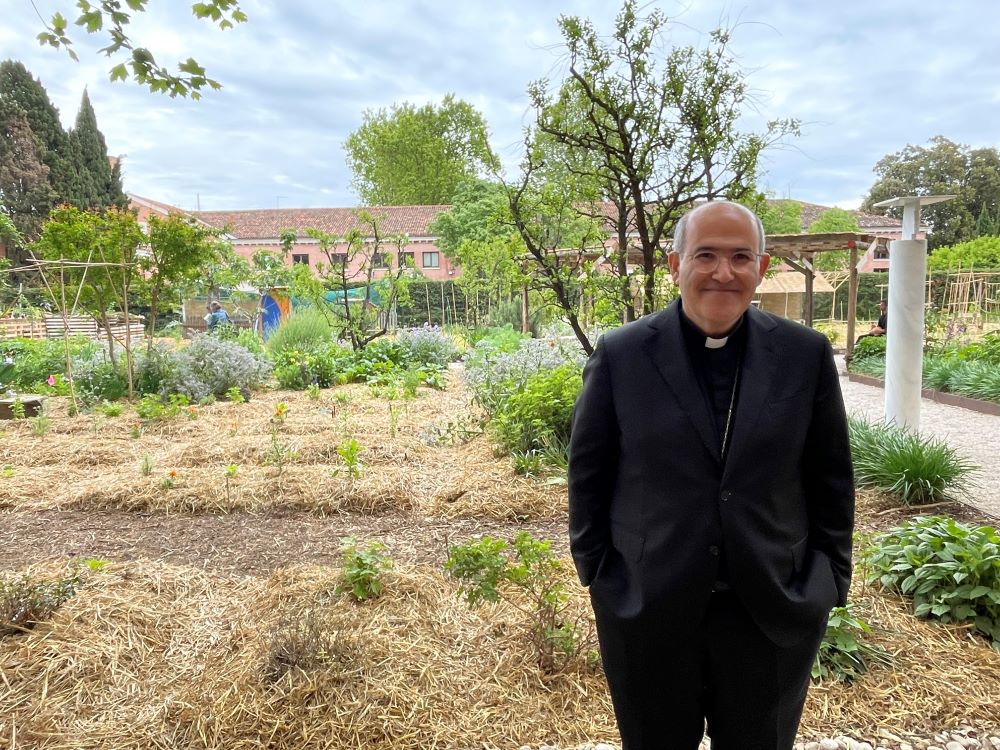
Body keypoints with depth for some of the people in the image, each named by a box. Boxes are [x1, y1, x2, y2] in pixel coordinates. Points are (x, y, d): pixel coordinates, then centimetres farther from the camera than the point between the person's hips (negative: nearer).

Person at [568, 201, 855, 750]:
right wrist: (593, 568, 1)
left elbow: (830, 477, 4)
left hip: (776, 608, 1)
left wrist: (832, 578, 6)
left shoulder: (806, 355, -4)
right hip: (646, 605, -1)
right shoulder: (620, 355, -8)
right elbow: (589, 471, -1)